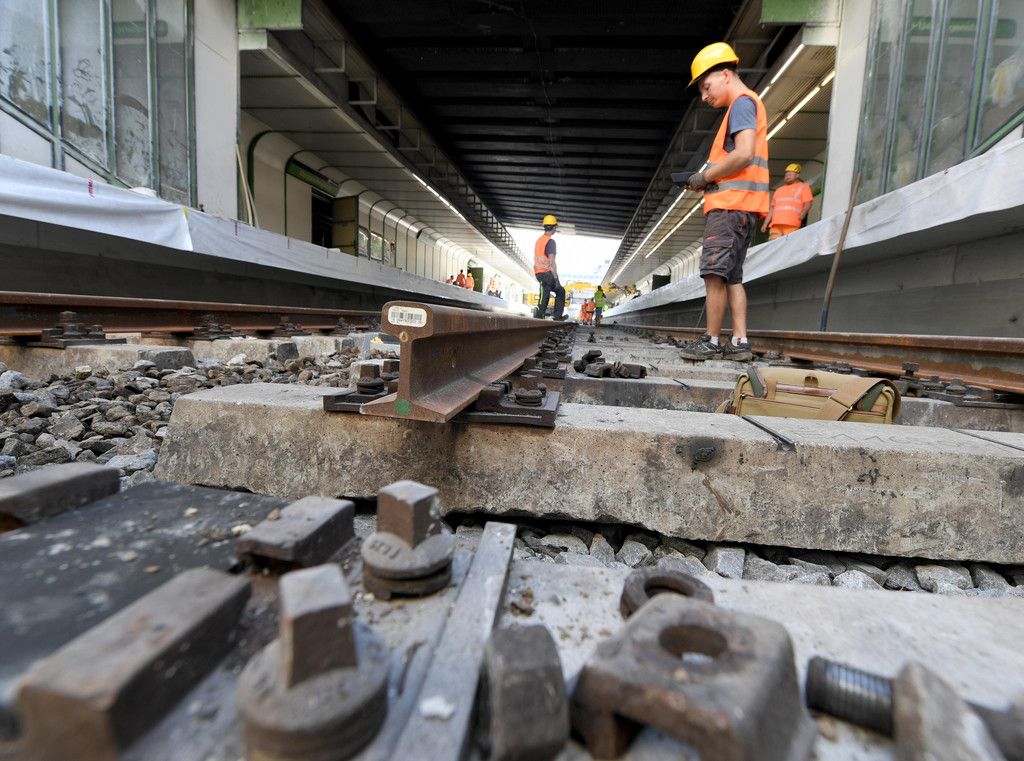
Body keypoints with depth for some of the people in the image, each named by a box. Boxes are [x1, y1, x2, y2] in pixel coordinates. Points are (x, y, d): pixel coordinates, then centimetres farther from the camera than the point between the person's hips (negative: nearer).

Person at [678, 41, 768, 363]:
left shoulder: (742, 102, -2)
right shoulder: (744, 106, 29)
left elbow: (744, 154, -16)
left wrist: (705, 176, -6)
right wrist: (707, 181, 12)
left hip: (731, 205, -10)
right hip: (737, 206, 10)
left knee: (715, 274, -11)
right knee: (731, 276, 6)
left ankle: (712, 342, -9)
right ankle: (740, 343, 5)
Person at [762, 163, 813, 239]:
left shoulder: (803, 187, 16)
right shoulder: (779, 189, 30)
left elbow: (808, 203, 3)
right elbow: (772, 208, 27)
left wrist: (803, 213, -17)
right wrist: (765, 223, 16)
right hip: (776, 224, 4)